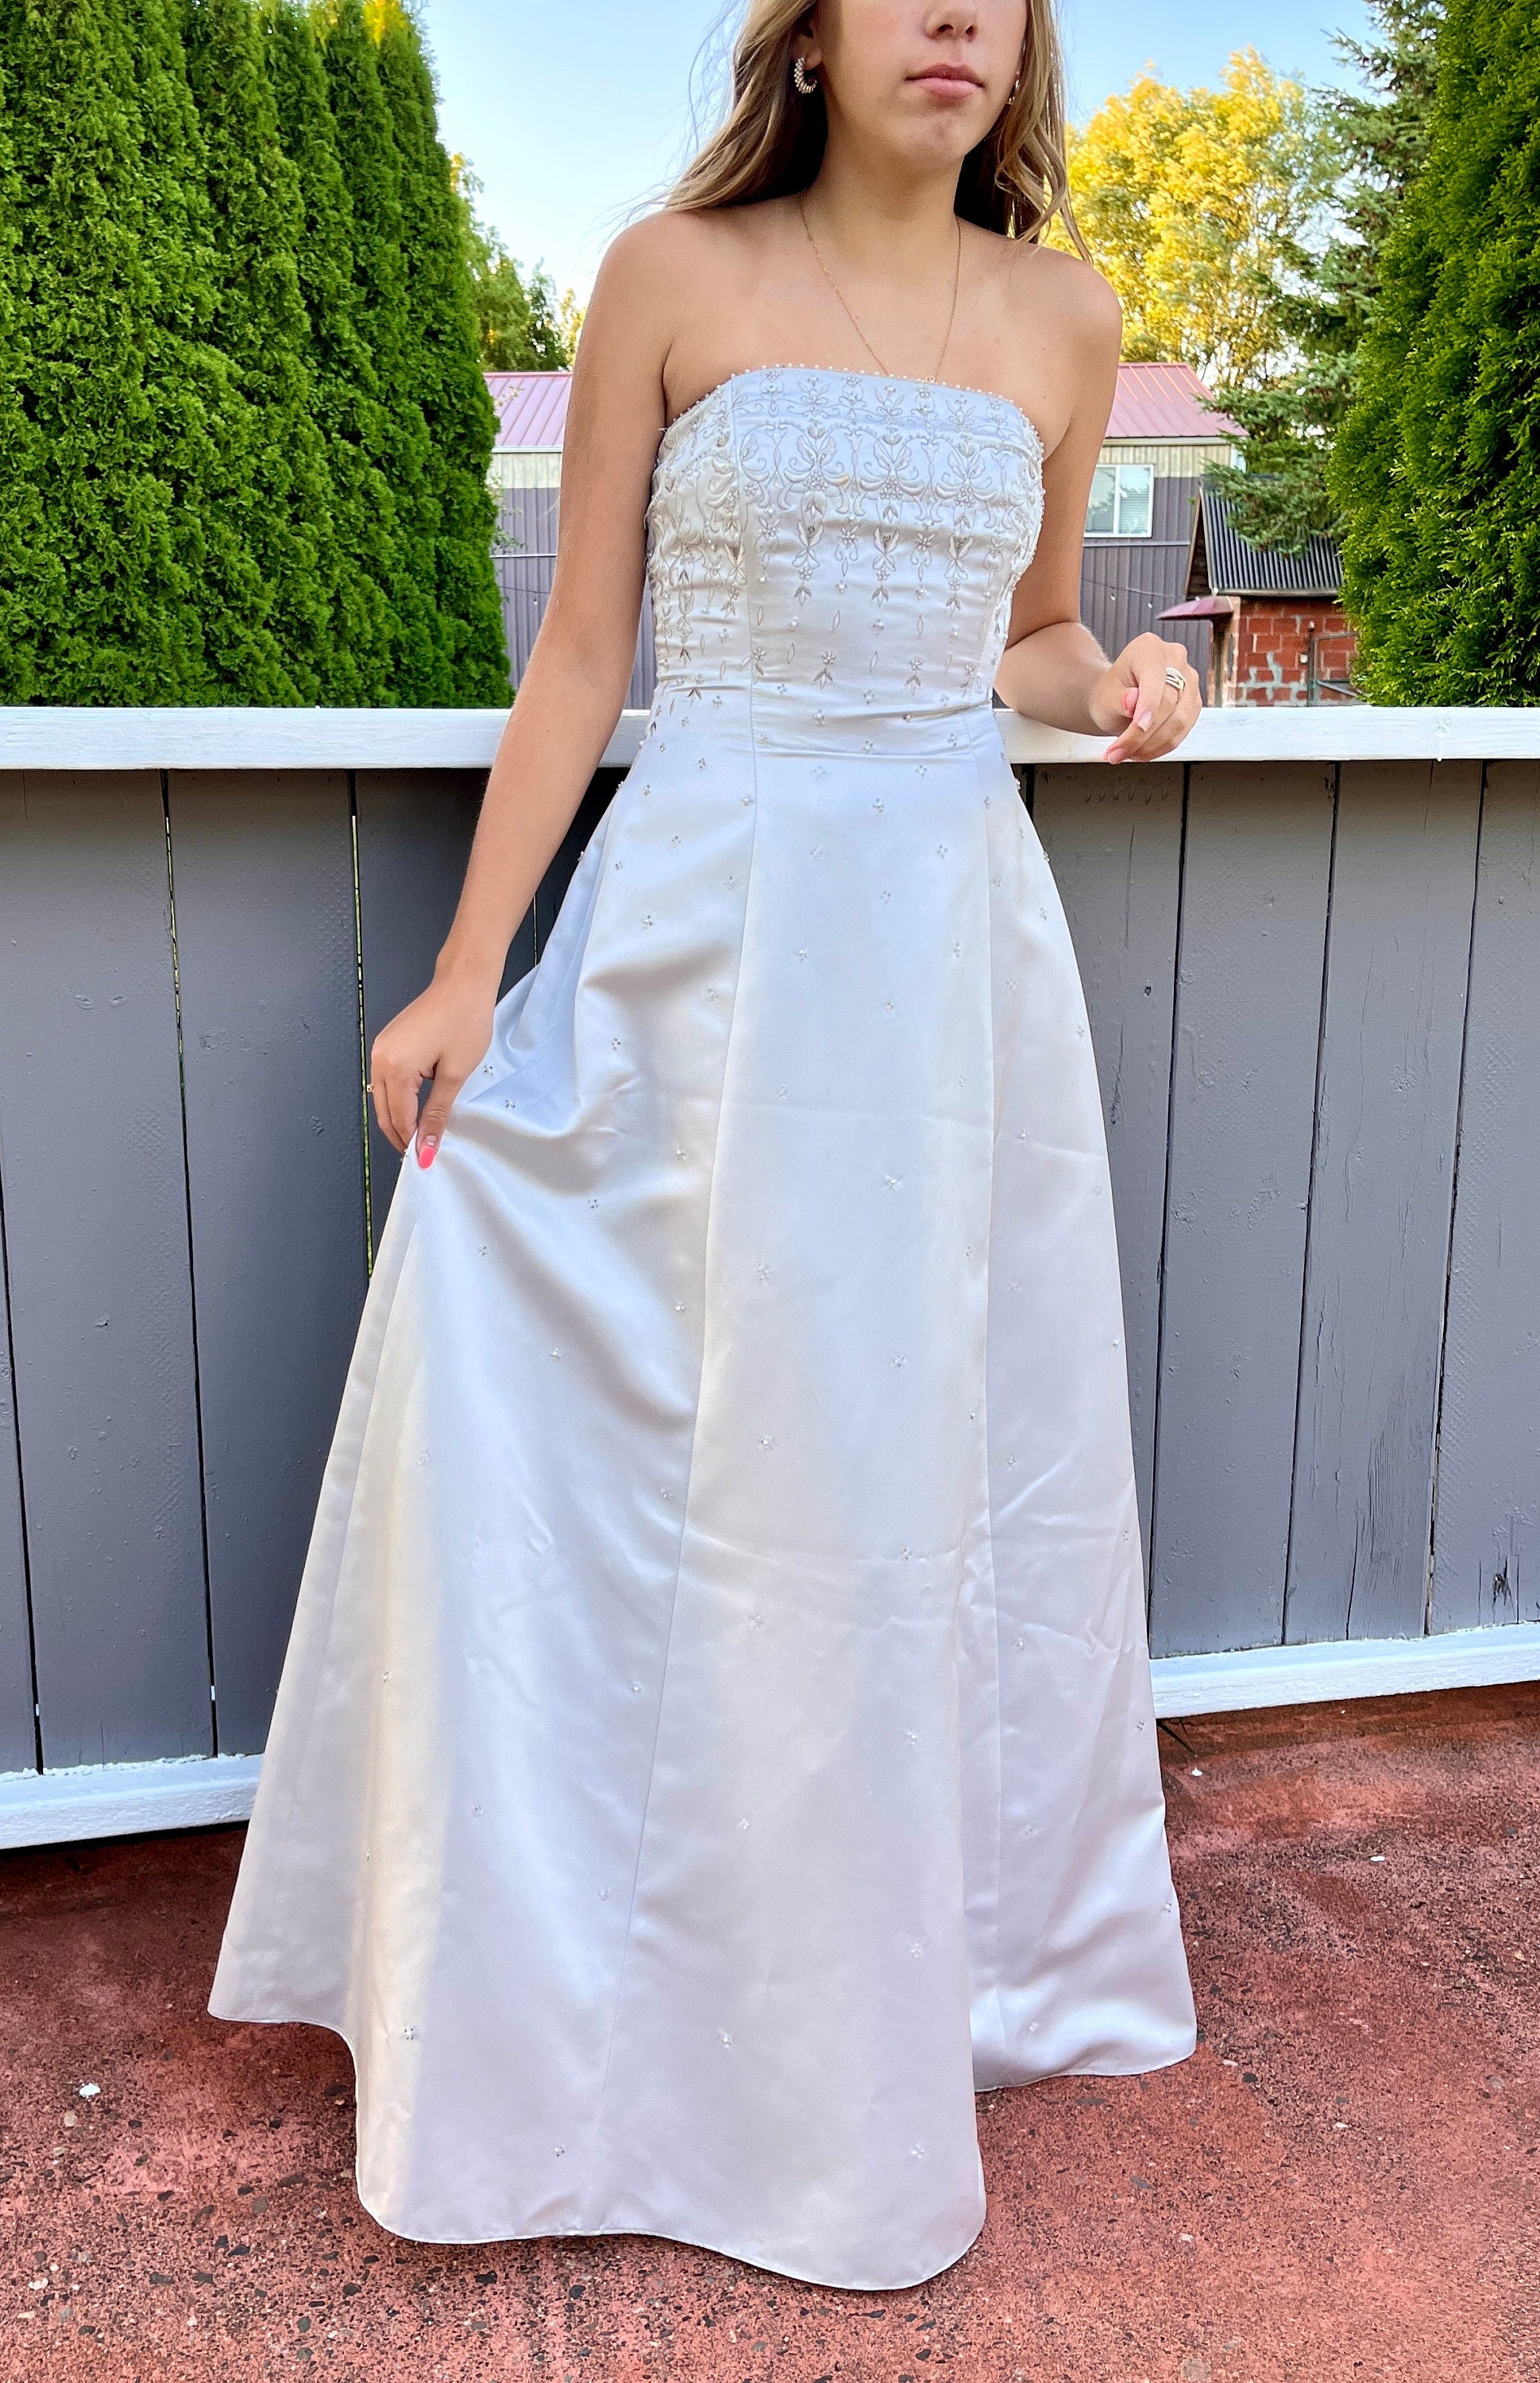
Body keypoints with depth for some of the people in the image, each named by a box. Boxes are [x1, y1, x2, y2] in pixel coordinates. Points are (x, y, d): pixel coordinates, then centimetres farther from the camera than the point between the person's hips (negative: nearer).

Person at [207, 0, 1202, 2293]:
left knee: (969, 1441, 10)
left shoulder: (1060, 315, 10)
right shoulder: (675, 275, 1)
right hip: (715, 927, -3)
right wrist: (467, 971, -5)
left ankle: (972, 1937, 33)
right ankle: (758, 2038, 21)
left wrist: (1123, 686, -3)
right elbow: (579, 652, 0)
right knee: (746, 1465, 1)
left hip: (962, 923, 4)